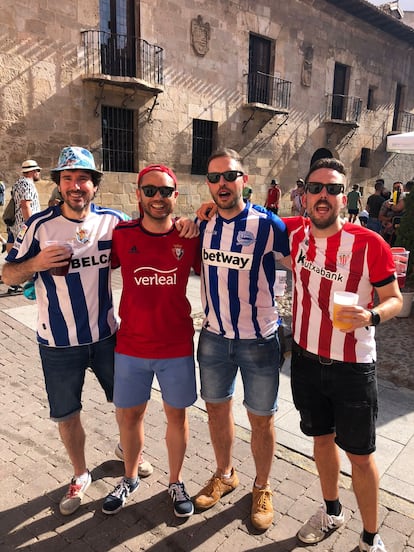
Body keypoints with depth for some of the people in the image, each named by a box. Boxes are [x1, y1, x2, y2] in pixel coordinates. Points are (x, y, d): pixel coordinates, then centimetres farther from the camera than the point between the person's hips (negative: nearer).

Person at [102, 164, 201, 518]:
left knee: (177, 414, 15)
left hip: (177, 347, -1)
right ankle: (130, 479, 44)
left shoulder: (190, 237, -8)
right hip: (130, 346, 1)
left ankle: (176, 483, 40)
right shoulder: (121, 235, -7)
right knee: (129, 414, 17)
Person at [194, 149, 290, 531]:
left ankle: (262, 489, 37)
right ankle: (224, 475, 44)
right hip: (214, 337, 4)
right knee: (217, 408, 18)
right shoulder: (202, 224, 0)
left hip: (259, 340, -4)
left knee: (261, 418, 11)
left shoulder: (268, 224, -13)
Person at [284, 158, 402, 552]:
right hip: (306, 360, 4)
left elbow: (395, 299, -7)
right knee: (322, 438, 22)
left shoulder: (370, 244, -17)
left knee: (360, 455, 10)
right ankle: (331, 512, 46)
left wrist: (371, 317, -28)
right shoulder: (295, 232, -5)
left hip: (352, 367, -3)